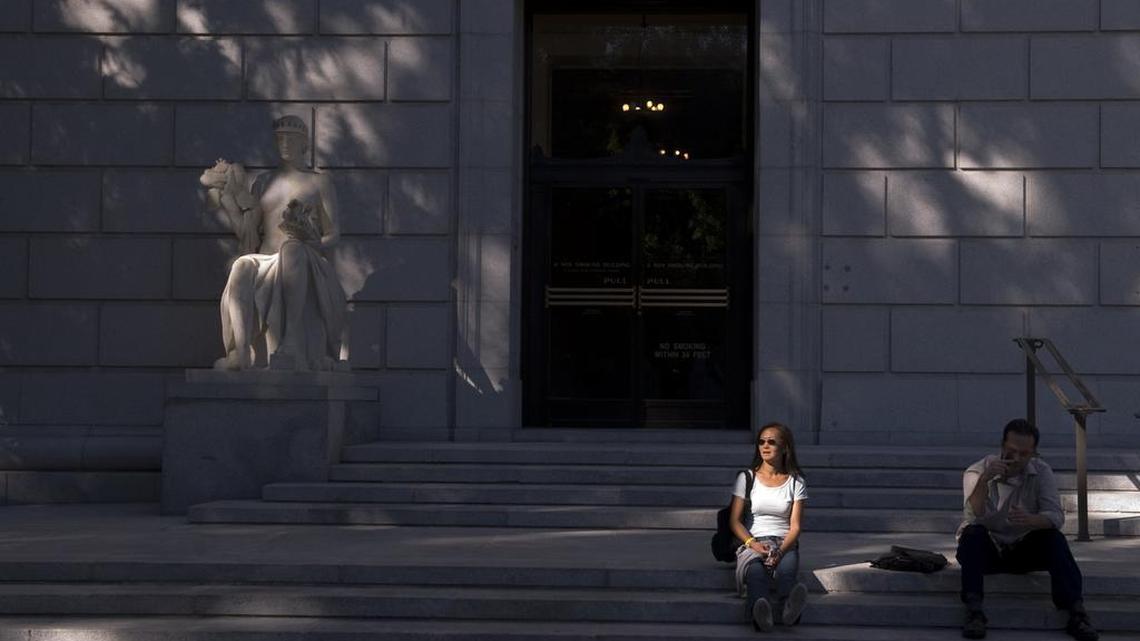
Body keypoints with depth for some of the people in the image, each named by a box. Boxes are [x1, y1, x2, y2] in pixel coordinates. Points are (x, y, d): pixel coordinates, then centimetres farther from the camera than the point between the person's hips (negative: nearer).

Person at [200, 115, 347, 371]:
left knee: (292, 249, -40)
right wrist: (227, 199, 8)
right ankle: (241, 354, -53)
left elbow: (334, 233, 11)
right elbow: (248, 233, 18)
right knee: (242, 268, -35)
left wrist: (314, 244, -11)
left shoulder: (319, 182, 17)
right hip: (265, 263, 3)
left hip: (304, 262, -3)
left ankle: (291, 342, -53)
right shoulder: (264, 182, 25)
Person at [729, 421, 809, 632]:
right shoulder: (747, 478, 12)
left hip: (785, 544, 1)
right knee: (756, 571, -39)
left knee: (786, 569, -38)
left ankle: (787, 608, -73)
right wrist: (753, 544, -14)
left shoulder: (796, 482, 13)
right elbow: (734, 520, 6)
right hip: (752, 542, -1)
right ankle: (761, 614, -72)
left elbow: (795, 526, 5)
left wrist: (781, 550, -16)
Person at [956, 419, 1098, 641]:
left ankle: (1076, 612, -32)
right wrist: (984, 480, -46)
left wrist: (1030, 520, -40)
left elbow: (1056, 516, -18)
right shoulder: (977, 471, -12)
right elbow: (974, 514, -29)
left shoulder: (1042, 472, -5)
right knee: (973, 533, -33)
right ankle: (974, 611, -39)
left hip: (1023, 551, 2)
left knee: (1054, 539, -26)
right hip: (985, 549, -2)